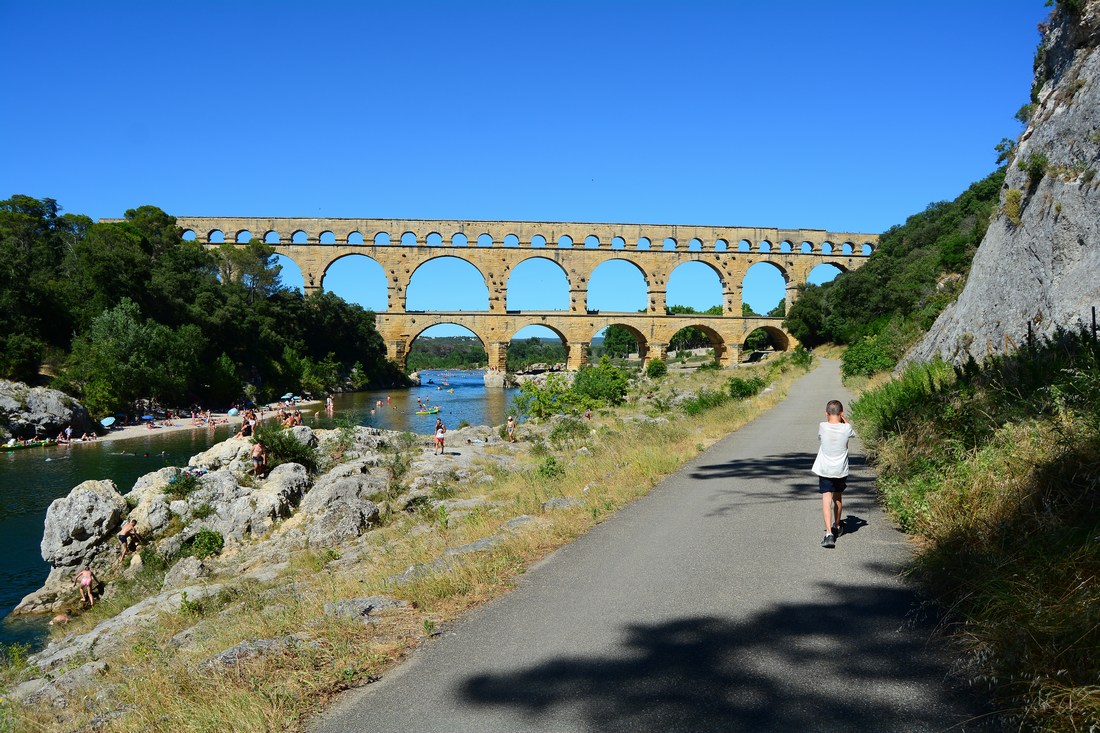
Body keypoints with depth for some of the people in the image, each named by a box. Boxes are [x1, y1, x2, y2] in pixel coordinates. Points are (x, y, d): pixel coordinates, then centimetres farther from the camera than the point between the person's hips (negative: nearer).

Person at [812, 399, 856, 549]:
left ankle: (829, 533, -22)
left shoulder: (822, 427, -11)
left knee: (826, 499, -7)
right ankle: (837, 526, 43)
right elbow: (852, 433, 17)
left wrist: (829, 418, 14)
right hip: (841, 470, 2)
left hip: (824, 470, -2)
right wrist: (843, 419, 19)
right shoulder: (846, 428, -8)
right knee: (838, 497, 23)